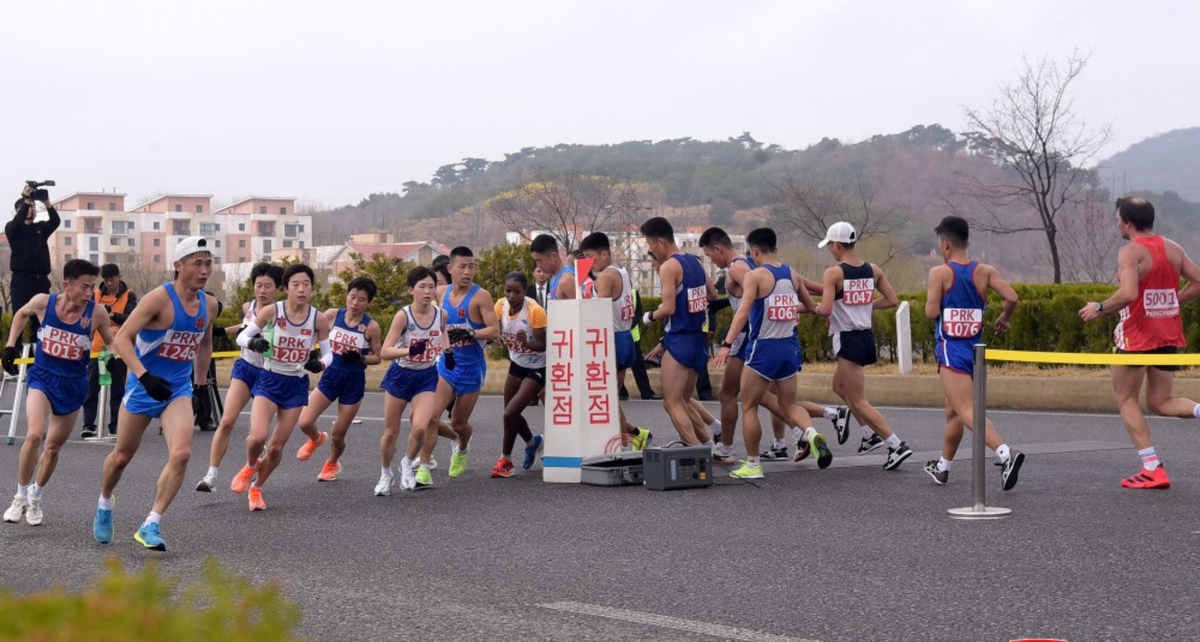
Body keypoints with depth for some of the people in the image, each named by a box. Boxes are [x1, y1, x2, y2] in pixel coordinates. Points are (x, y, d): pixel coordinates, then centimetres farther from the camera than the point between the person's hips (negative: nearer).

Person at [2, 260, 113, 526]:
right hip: (43, 377, -1)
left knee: (54, 447, 12)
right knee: (34, 436, -22)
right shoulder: (43, 302, -12)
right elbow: (22, 314, 12)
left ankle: (36, 497, 37)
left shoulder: (97, 313, -13)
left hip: (73, 385, 1)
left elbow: (113, 343, 3)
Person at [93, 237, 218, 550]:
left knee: (181, 454, -18)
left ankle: (151, 525, -9)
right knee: (123, 455, 13)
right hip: (143, 386, -4)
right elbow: (121, 338, -21)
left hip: (179, 391, 4)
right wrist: (145, 376, -32)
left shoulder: (209, 304, 2)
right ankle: (104, 505, 42)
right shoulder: (160, 298, -17)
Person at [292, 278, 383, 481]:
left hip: (354, 382, -2)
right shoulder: (332, 315, -6)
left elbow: (377, 357, -1)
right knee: (305, 422, -12)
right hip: (330, 376, 2)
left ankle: (332, 463, 40)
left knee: (338, 436, 6)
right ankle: (317, 438, 26)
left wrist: (360, 358, -19)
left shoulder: (371, 326, -10)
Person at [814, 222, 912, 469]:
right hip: (866, 336, 8)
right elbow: (893, 301, 8)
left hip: (848, 340, -8)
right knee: (840, 386, 28)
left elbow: (825, 310, -22)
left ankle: (897, 446, -10)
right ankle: (870, 433, 28)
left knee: (859, 402, -2)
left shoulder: (833, 273, -14)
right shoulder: (873, 270, 6)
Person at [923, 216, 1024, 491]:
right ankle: (942, 467, 35)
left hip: (951, 351, -7)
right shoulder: (985, 271, 4)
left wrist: (929, 301, 8)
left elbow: (931, 311, -14)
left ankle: (1006, 453, -35)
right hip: (975, 350, 7)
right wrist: (1003, 319, 12)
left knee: (968, 413, -14)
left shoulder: (940, 272, -8)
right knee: (953, 411, 21)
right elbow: (1011, 297, -7)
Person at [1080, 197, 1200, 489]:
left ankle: (1153, 469, 1)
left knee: (1126, 400, 9)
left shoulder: (1131, 251, -13)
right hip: (1170, 335, 7)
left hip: (1139, 335, -7)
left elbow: (1129, 293, -26)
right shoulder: (1173, 248, 9)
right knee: (1160, 402, 16)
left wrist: (1099, 308, -11)